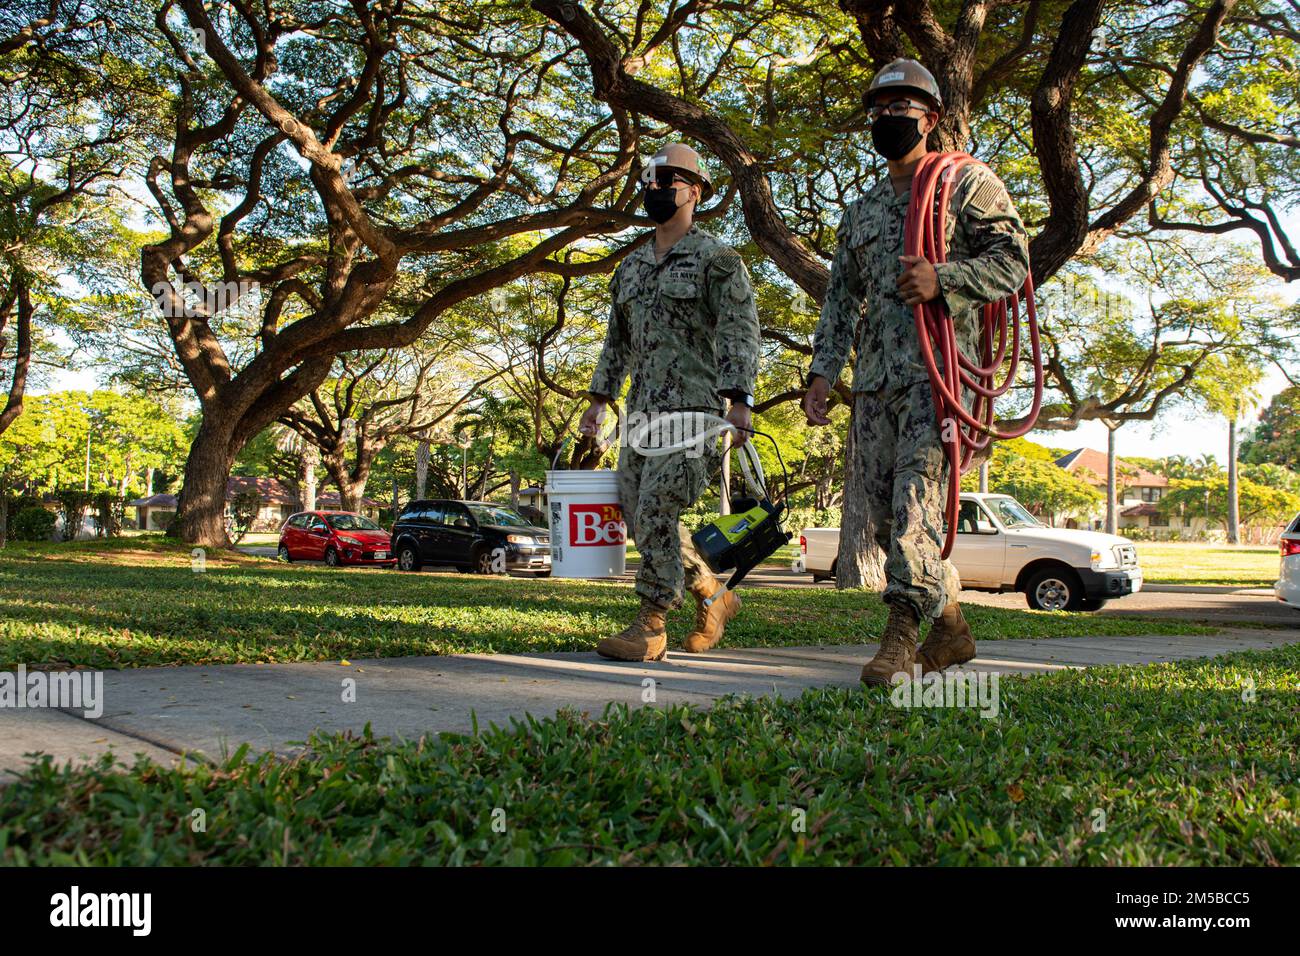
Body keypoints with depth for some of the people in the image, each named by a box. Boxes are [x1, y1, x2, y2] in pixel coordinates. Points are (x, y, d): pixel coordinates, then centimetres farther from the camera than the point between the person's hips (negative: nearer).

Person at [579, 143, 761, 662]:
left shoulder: (717, 259, -2)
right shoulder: (631, 266, 20)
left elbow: (739, 333, -10)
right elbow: (618, 339, 25)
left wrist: (739, 400, -20)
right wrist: (599, 399, 19)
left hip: (693, 407, -8)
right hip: (642, 409, 8)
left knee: (657, 511, -15)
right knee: (637, 515, 6)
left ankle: (650, 626, -6)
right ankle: (713, 598, 22)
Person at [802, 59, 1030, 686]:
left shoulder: (969, 183, 7)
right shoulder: (861, 213, 24)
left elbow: (1013, 262, -3)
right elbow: (840, 299, 21)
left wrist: (942, 278, -19)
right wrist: (821, 373, 9)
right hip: (874, 377, 7)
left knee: (917, 496, -20)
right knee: (883, 509, 4)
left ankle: (902, 634, -22)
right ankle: (951, 628, 18)